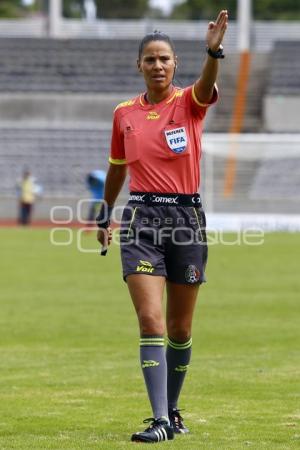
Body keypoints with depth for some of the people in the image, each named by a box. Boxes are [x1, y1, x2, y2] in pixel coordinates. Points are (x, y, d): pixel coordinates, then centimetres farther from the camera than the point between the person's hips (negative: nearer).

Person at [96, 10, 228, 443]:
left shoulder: (189, 103, -1)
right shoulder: (125, 113, 6)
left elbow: (207, 87, -26)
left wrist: (214, 50, -46)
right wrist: (104, 217, 25)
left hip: (186, 216, 0)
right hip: (142, 219, 0)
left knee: (180, 327, 9)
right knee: (151, 320, -14)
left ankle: (172, 408, 28)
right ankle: (160, 419, -18)